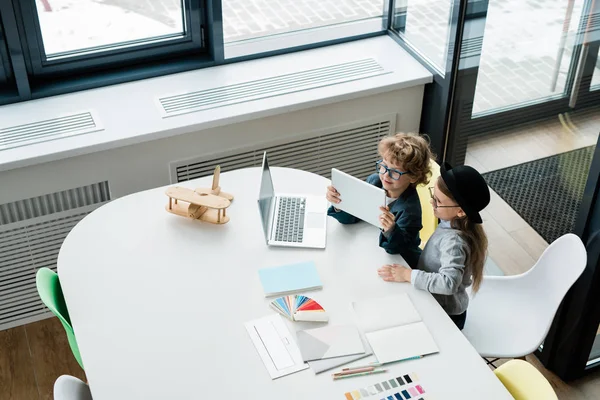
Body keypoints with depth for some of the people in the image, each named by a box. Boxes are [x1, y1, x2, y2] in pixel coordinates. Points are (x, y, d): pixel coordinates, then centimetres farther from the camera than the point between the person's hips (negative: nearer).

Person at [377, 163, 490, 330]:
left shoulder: (454, 242, -31)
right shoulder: (450, 224, -8)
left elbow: (449, 283, -42)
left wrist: (408, 275, -35)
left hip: (445, 315, -7)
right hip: (435, 304, 7)